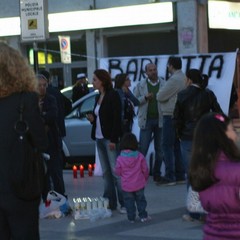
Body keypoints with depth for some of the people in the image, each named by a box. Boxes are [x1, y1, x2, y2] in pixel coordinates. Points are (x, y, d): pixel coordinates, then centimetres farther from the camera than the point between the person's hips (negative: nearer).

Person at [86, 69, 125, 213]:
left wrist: (113, 140, -19)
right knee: (106, 172, 9)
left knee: (116, 171, -9)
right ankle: (110, 202, 13)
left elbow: (117, 118, -15)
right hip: (100, 138, 9)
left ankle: (124, 203, -7)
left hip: (110, 139, -8)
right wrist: (92, 118, 2)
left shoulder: (113, 95, -10)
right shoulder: (99, 97, 15)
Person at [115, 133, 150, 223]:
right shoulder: (140, 156, -9)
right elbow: (145, 169, -1)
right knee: (140, 200, 16)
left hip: (126, 186, -1)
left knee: (129, 201, 10)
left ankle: (131, 218, 12)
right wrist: (145, 178, 17)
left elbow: (118, 172, -4)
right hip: (139, 184, 1)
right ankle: (143, 216, 17)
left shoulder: (120, 159, -12)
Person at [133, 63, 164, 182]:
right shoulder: (140, 85, 7)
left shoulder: (164, 84, 4)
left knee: (160, 149, 6)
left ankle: (157, 173, 15)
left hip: (160, 120, 1)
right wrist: (145, 98, -12)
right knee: (143, 148, -4)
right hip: (146, 120, -1)